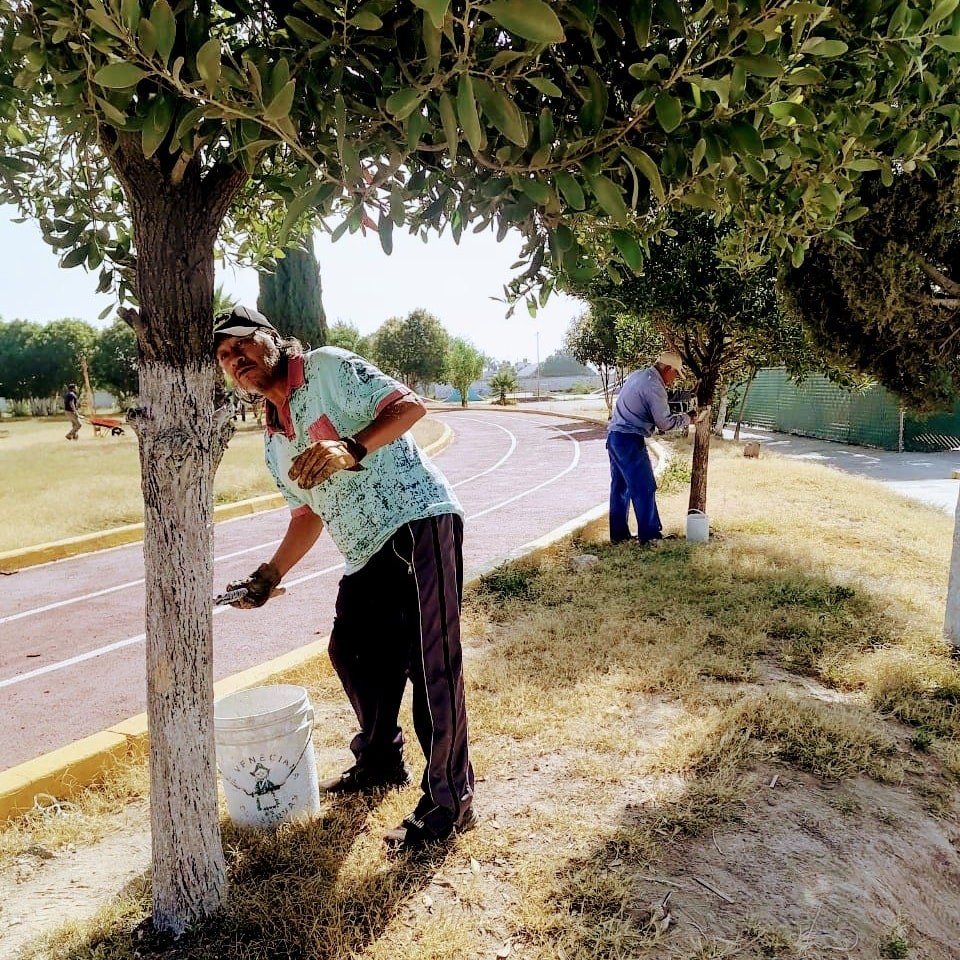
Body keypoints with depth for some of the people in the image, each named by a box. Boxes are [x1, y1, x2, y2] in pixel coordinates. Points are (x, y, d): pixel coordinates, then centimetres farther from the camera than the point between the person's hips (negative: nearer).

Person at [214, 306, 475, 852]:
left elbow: (410, 405, -11)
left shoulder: (329, 368, -2)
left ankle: (450, 802, 7)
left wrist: (351, 449, -25)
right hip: (367, 554, 9)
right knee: (353, 653, 18)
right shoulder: (274, 439, 20)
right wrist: (270, 576, 14)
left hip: (418, 523, -9)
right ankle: (381, 763, 42)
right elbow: (307, 513, 23)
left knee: (430, 663, -8)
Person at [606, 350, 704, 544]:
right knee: (644, 488, 0)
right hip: (630, 441, -9)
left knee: (620, 487, 13)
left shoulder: (636, 375, 13)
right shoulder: (654, 386, -15)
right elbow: (664, 423, -11)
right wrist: (687, 418, 4)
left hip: (614, 435, 9)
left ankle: (618, 533, 19)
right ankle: (649, 534, 7)